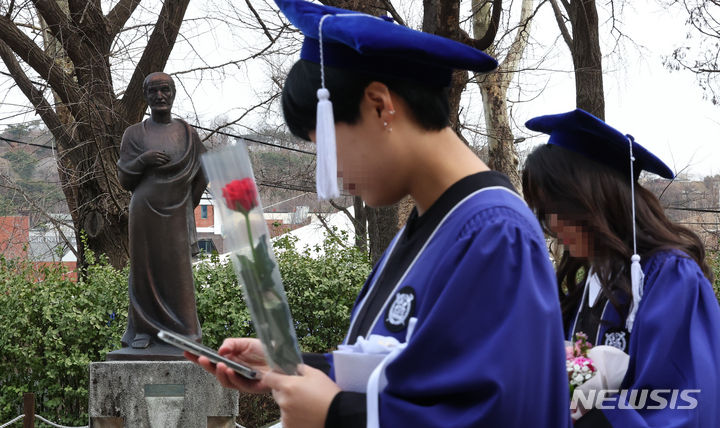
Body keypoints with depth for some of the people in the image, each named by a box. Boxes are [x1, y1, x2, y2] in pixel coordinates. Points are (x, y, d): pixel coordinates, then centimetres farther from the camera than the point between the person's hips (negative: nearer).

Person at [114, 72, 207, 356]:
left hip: (176, 215, 1)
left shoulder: (187, 134, 5)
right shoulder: (133, 134, 3)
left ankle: (181, 330, 4)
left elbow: (201, 174, 10)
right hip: (144, 213, 0)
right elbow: (124, 179, 0)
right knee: (145, 268, 2)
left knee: (178, 271, -1)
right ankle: (143, 329, 8)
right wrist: (143, 160, -18)